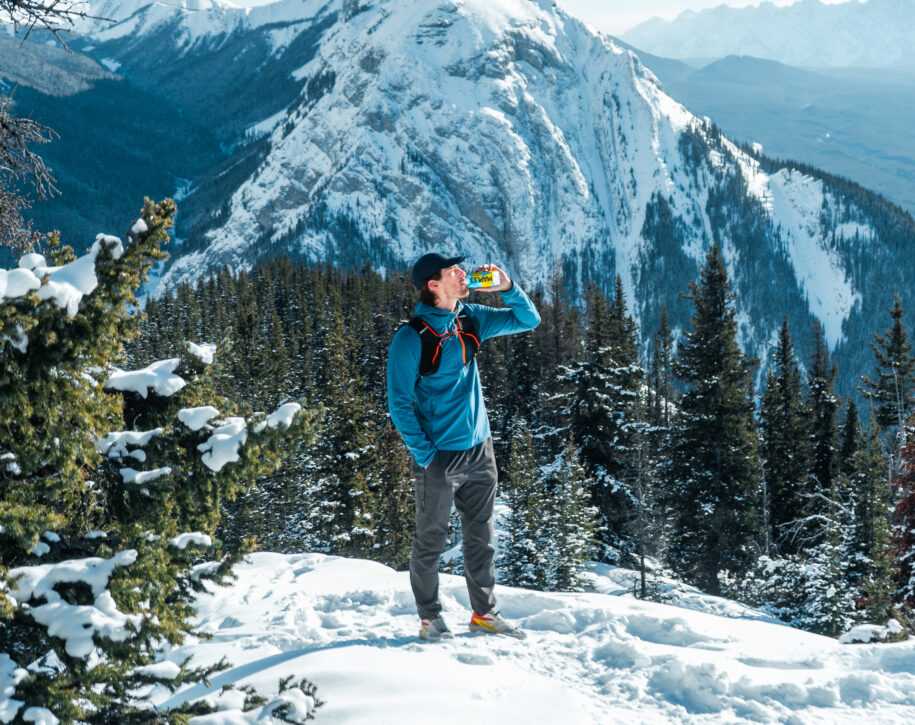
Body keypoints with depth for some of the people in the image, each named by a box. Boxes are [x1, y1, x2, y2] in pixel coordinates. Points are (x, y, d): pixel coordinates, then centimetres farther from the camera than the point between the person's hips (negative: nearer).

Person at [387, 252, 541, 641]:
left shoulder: (471, 320, 5)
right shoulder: (411, 338, -13)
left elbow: (529, 320, 14)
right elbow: (399, 403, -11)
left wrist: (507, 287, -4)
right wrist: (423, 453, -15)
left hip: (479, 451, 6)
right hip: (440, 456, -6)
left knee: (481, 538, 13)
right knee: (431, 541, 5)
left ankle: (484, 613, 24)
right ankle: (430, 619, 18)